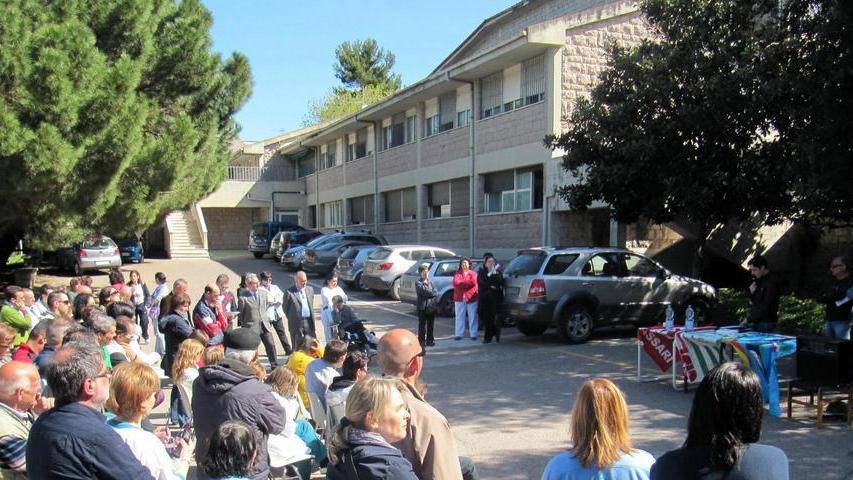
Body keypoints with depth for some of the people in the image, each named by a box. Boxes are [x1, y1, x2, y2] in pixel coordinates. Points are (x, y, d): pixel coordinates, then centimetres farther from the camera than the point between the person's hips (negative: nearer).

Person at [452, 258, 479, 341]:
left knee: (472, 317, -1)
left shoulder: (473, 274, 6)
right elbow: (456, 283, -5)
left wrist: (467, 295, -16)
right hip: (459, 298, 1)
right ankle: (459, 334, 6)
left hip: (471, 298, -1)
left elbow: (474, 285, -5)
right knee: (460, 316, 2)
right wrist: (468, 282, -9)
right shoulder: (457, 274, 11)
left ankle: (473, 334, 4)